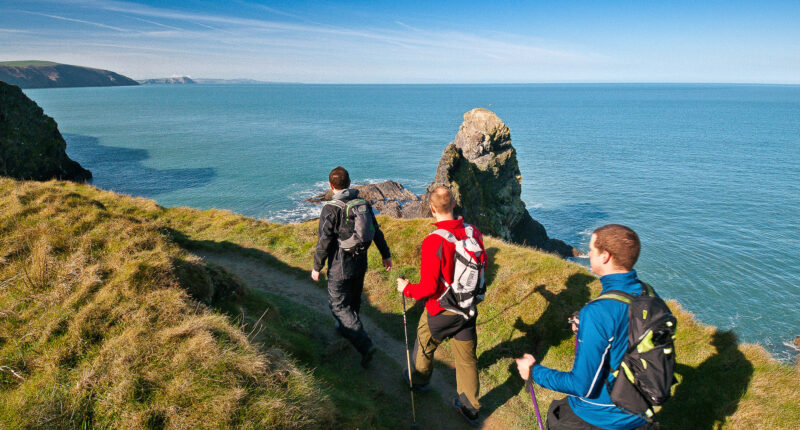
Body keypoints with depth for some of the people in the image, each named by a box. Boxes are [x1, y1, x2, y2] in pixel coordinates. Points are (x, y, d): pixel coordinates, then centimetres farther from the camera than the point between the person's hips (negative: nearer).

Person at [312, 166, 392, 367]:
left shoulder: (330, 209, -18)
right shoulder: (364, 203, 1)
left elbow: (324, 242, -17)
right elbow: (377, 231, 7)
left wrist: (317, 267, -5)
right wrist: (386, 255, 18)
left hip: (340, 267, -7)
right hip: (360, 264, 7)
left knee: (338, 305, 3)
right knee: (353, 300, 24)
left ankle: (364, 344, -6)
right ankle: (344, 328, 47)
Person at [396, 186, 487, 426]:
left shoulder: (434, 242, -28)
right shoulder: (474, 233, -11)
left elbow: (428, 288, -23)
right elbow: (482, 266, 5)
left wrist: (406, 289, -6)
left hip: (441, 312, -4)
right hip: (469, 310, 4)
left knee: (424, 346, 25)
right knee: (467, 357, 18)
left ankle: (418, 380, 50)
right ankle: (469, 407, 31)